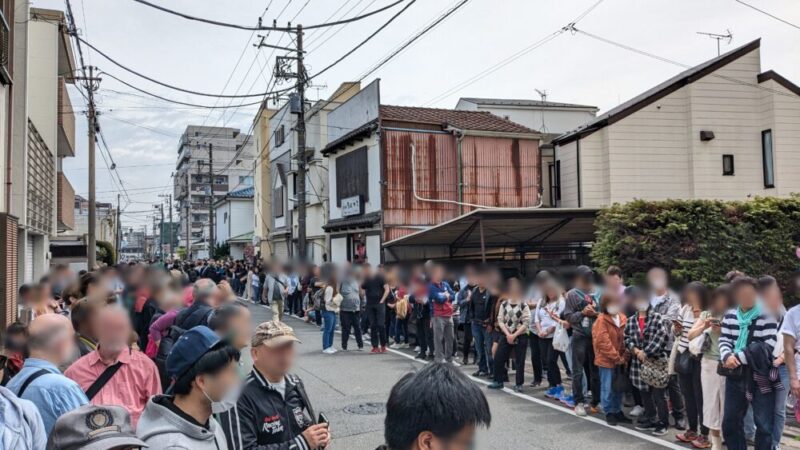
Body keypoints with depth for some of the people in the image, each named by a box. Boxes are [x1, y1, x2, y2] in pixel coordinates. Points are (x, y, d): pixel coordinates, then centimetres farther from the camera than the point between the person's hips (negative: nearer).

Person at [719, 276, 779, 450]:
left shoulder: (767, 316, -6)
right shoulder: (730, 316, 10)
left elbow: (768, 347, -15)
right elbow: (724, 341, 5)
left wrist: (738, 357, -20)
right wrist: (727, 356, -17)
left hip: (761, 377, -5)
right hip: (735, 375, 5)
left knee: (763, 425, 2)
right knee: (730, 421, 13)